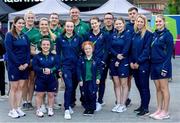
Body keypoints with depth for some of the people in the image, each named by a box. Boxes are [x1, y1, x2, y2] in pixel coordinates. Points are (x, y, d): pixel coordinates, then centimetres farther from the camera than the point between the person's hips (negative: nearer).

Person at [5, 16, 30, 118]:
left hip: (24, 65, 5)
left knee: (21, 87, 6)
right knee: (14, 87, -1)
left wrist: (27, 63, -6)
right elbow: (9, 51, -11)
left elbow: (28, 51, 9)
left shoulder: (25, 36, 12)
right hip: (13, 65, -5)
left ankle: (18, 108, 13)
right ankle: (12, 110, 6)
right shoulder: (9, 35, -5)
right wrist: (18, 64, -15)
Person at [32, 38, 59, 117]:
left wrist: (50, 70, -21)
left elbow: (57, 66, -4)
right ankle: (38, 110, 15)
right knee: (39, 94, 3)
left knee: (51, 95, 8)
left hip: (52, 79, 2)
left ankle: (50, 109, 23)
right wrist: (43, 70, -24)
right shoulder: (37, 56, 0)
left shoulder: (54, 56, 5)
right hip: (40, 79, -1)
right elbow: (35, 67, -9)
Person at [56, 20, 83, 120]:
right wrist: (59, 67, 0)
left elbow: (81, 52, 10)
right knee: (69, 86, -15)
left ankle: (69, 105, 29)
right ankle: (67, 110, -10)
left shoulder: (78, 38, 4)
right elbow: (58, 53, 5)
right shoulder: (60, 39, 2)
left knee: (73, 86, 9)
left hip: (76, 65, 3)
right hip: (65, 65, -2)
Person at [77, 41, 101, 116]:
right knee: (85, 95, 5)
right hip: (84, 81, 1)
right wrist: (80, 80, -5)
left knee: (92, 94, -6)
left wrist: (98, 78, -6)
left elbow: (98, 70, 5)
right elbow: (79, 71, 1)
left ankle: (92, 109, 9)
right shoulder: (81, 60, 3)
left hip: (93, 81, -1)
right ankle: (86, 108, 20)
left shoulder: (96, 60, 1)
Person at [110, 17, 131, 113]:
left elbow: (126, 49, -10)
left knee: (123, 84, 0)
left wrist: (119, 60, -11)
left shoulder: (127, 34, -3)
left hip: (123, 62, -5)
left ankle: (123, 105, 6)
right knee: (116, 83, 6)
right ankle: (118, 104, 13)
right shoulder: (113, 35, 12)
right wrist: (116, 55, -16)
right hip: (113, 61, 5)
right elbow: (110, 48, 3)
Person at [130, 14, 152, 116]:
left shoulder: (148, 34, -7)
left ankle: (145, 108, 3)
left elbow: (146, 50, -13)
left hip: (144, 64, -7)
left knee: (144, 86, -3)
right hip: (134, 64, 7)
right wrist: (131, 61, 3)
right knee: (139, 85, 12)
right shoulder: (135, 34, 14)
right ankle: (142, 105, 24)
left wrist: (138, 62, -15)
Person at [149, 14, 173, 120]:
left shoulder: (167, 34, -7)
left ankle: (165, 112, 4)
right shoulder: (154, 34, 13)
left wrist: (165, 67, -17)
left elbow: (169, 52, -11)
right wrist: (151, 62, 9)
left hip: (163, 64, -7)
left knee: (164, 88, -2)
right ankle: (159, 110, 17)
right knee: (158, 88, 10)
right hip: (154, 64, 7)